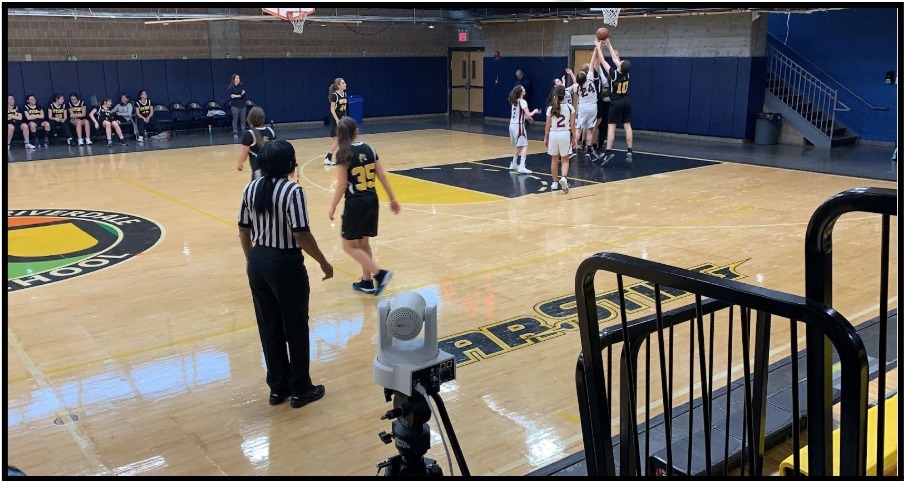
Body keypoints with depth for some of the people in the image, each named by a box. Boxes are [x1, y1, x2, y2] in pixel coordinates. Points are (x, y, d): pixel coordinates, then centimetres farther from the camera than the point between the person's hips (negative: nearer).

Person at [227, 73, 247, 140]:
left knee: (243, 120, 5)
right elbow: (231, 96, -10)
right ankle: (235, 134, 4)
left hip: (242, 105, 3)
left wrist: (236, 96, -11)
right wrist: (240, 95, -12)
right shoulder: (230, 87, -2)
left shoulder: (241, 86, 8)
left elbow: (244, 94, 0)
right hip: (235, 106, -3)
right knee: (235, 120, -1)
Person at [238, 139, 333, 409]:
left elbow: (244, 230, 9)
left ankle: (278, 388, 29)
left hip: (258, 262, 7)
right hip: (286, 264, -7)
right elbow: (301, 235, -21)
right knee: (296, 328, 9)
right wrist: (324, 263, -9)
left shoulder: (251, 189, 3)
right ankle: (301, 390, 21)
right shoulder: (292, 191, -18)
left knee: (269, 328, 16)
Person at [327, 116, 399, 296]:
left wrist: (333, 207, -1)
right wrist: (392, 199, 12)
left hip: (355, 203, -6)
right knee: (363, 243, 19)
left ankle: (380, 273, -5)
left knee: (349, 245, 7)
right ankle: (367, 282, 25)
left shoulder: (343, 153, -13)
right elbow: (382, 176, 4)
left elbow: (342, 185, -13)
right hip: (372, 201, 6)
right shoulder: (369, 149, 2)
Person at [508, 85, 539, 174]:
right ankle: (522, 167, -21)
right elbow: (528, 114, -19)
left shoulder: (514, 101, 13)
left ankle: (513, 164, 30)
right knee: (524, 146, -10)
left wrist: (526, 117, 28)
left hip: (512, 125, 9)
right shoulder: (522, 101, -12)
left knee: (519, 146, 23)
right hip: (518, 126, -9)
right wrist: (534, 111, -1)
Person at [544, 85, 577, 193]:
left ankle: (555, 183, 18)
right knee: (565, 160, 10)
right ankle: (564, 178, -16)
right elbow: (572, 125, -3)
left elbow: (548, 125, -2)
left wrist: (545, 138, 9)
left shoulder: (550, 108, -6)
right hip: (565, 134, 0)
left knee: (554, 160, 14)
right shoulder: (569, 107, -5)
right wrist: (574, 137, 7)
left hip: (553, 135, 1)